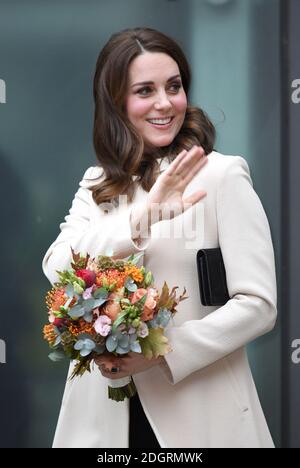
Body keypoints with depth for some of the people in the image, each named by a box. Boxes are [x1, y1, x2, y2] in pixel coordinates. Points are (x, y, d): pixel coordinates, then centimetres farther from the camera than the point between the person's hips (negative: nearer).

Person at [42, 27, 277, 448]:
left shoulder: (222, 175, -8)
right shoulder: (97, 184, 6)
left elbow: (259, 304, -12)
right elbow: (57, 271, -10)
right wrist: (140, 217, -23)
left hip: (199, 413, -4)